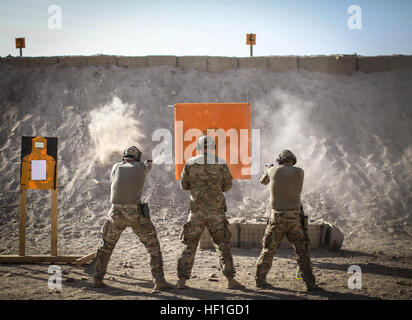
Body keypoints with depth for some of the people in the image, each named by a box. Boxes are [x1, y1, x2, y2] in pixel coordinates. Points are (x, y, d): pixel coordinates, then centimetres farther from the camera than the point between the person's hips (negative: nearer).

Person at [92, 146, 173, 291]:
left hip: (116, 213, 2)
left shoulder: (117, 166, 11)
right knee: (153, 246, 10)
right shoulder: (141, 167, 9)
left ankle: (97, 279, 22)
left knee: (106, 246, 23)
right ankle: (159, 281, 3)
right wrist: (148, 164, 57)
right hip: (135, 214, -2)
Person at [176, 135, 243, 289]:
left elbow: (184, 185, 9)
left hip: (197, 210, 0)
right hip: (216, 210, 0)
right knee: (222, 245, 10)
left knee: (189, 245, 8)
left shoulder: (191, 163, -1)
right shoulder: (221, 163, -2)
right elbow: (228, 185, 9)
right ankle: (230, 279, 7)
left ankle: (182, 280, 5)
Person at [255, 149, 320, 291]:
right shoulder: (300, 172, 1)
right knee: (302, 252, 8)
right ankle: (310, 283, 6)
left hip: (277, 217, 0)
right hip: (295, 218, 0)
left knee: (268, 250, 14)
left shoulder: (273, 171, -1)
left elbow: (263, 180, 19)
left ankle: (260, 279, 19)